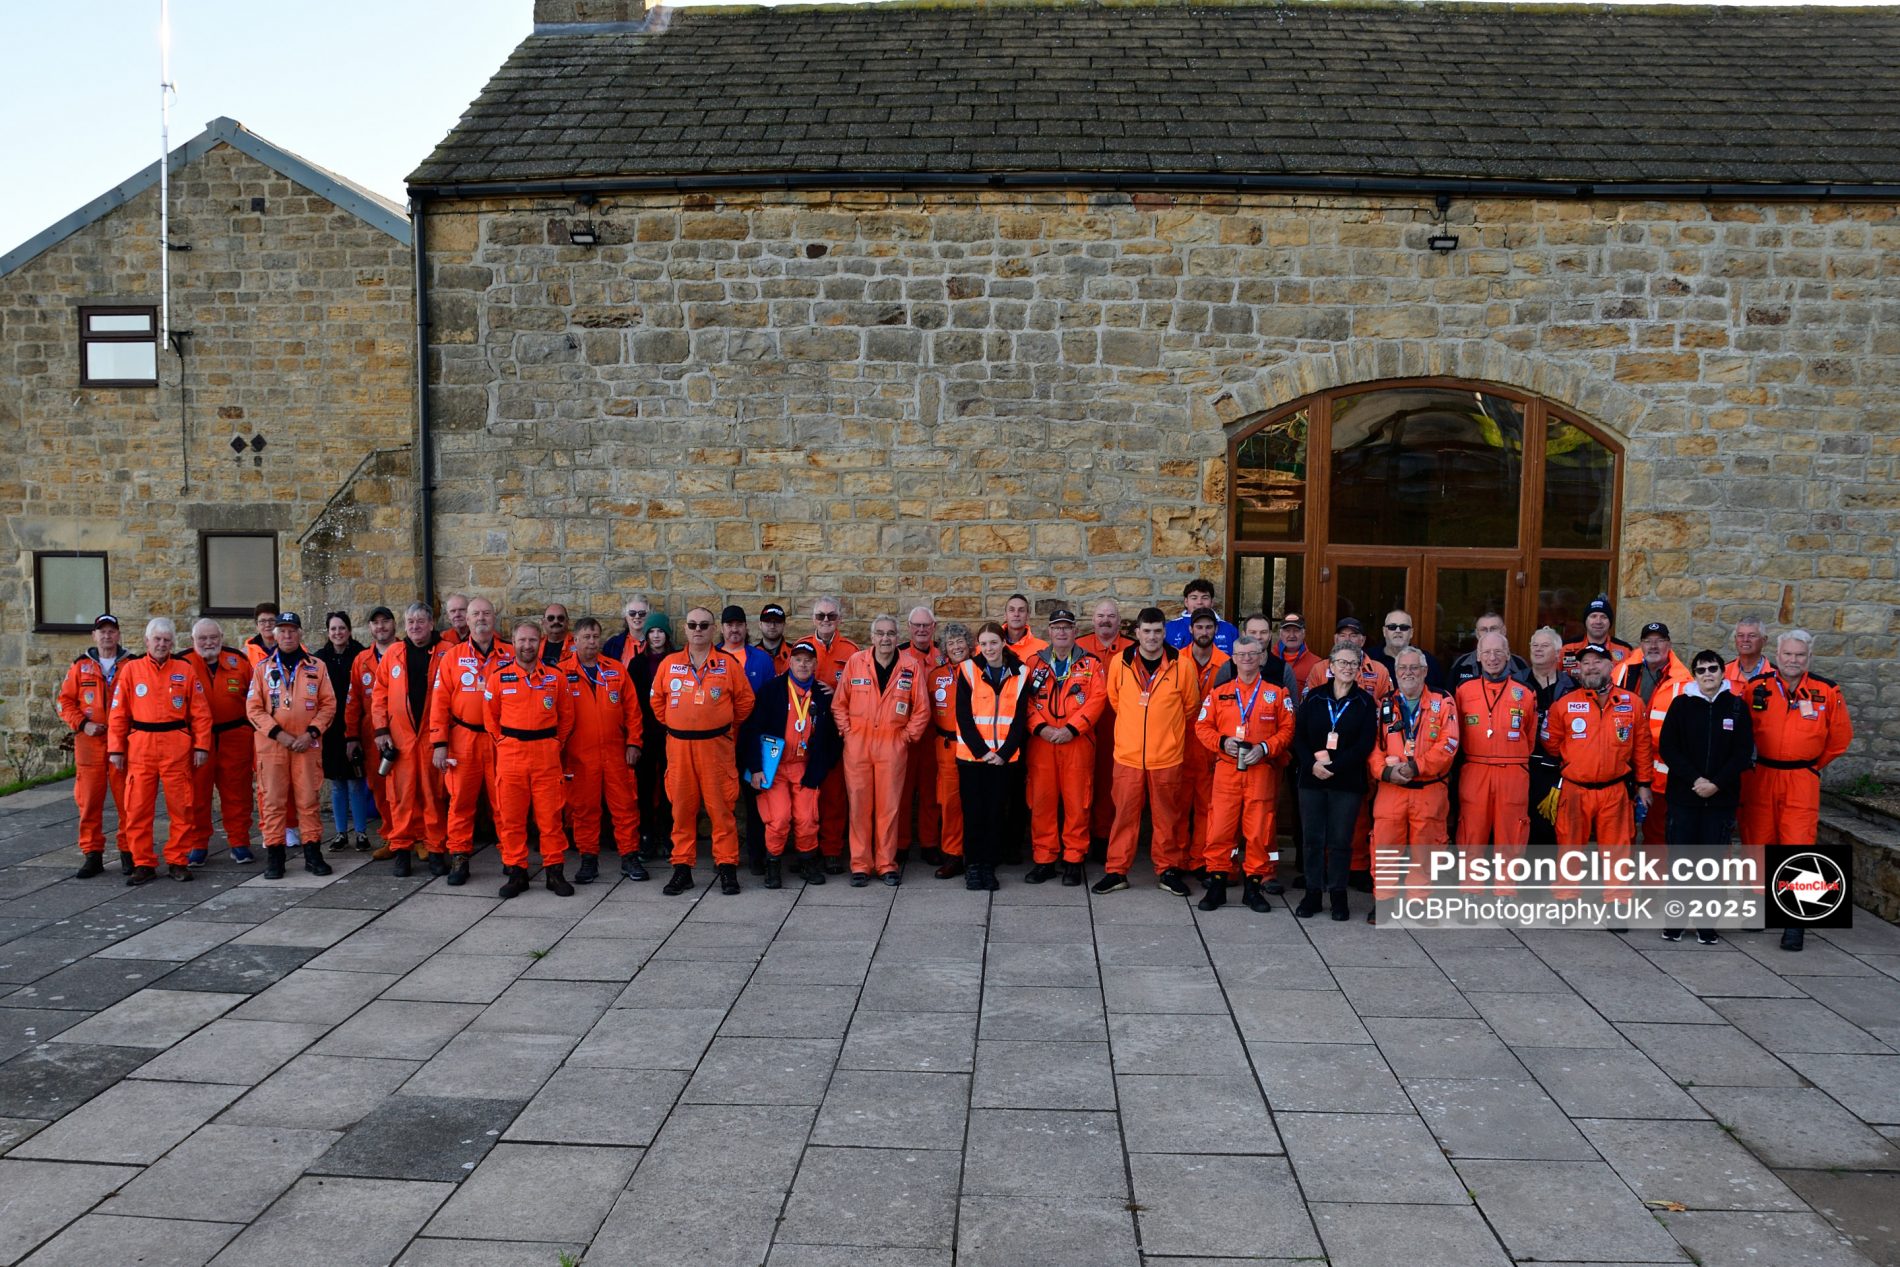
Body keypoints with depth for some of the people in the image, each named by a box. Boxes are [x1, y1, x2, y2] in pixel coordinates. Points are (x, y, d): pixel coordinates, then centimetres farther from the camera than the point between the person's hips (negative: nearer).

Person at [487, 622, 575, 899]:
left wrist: (556, 745, 8)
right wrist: (502, 744, 7)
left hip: (546, 754, 0)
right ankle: (515, 872, 13)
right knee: (511, 816, 4)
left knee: (550, 814, 1)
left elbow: (566, 717, 11)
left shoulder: (555, 677, 4)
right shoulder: (498, 676, 3)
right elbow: (490, 717, 10)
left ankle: (555, 871, 10)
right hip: (510, 754, 0)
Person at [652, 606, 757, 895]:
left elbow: (744, 701, 7)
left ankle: (727, 867, 6)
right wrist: (674, 725, 13)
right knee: (682, 808, 6)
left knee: (721, 808, -1)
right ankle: (682, 868, 13)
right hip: (679, 746, 2)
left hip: (716, 746, -2)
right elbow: (656, 701, 15)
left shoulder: (728, 664, 1)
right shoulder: (669, 664, 6)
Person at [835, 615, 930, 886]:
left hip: (893, 745, 0)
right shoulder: (855, 662, 3)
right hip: (857, 743, 0)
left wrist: (908, 736, 2)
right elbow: (839, 704, 8)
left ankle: (886, 864, 12)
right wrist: (847, 731, 1)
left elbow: (922, 709, 6)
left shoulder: (911, 667, 2)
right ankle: (860, 865, 11)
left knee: (889, 805, 2)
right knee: (859, 804, 2)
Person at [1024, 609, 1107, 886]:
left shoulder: (1091, 664, 7)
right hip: (1041, 742, 1)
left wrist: (1072, 728, -14)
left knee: (1076, 801, 0)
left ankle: (1073, 860, 11)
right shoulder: (1034, 663, 11)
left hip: (1077, 742, -1)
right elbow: (1025, 699, 3)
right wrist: (1040, 728, -11)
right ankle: (1044, 860, 12)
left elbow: (1097, 699, -4)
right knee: (1041, 800, 3)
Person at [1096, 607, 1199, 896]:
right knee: (1124, 814, 6)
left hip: (1167, 756, 0)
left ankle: (1167, 869, 22)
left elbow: (1191, 706, 9)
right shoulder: (1120, 662, -2)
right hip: (1128, 754, 1)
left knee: (1167, 816, 9)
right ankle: (1117, 871, 15)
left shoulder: (1182, 665, -5)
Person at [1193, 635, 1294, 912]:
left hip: (1262, 771, -1)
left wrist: (1265, 748, -12)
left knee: (1259, 830, 1)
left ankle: (1254, 886, 14)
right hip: (1226, 769, 1)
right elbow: (1202, 726, 9)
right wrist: (1222, 742, -9)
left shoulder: (1277, 692, 7)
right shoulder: (1219, 692, 10)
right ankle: (1217, 884, 8)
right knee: (1219, 827, -2)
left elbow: (1288, 729, 3)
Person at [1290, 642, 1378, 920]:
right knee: (1312, 837, 5)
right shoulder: (1314, 697, 5)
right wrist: (1312, 764, -14)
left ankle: (1338, 894, 15)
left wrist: (1333, 767, -15)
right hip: (1311, 779, 2)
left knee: (1340, 840, 3)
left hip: (1347, 781, -1)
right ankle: (1312, 892, 15)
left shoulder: (1366, 702, 1)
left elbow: (1365, 744, -7)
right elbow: (1299, 736, 3)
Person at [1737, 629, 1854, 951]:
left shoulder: (1827, 692, 0)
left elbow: (1840, 736, 11)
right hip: (1759, 779, 1)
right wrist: (1750, 761, 9)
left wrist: (1813, 764, 15)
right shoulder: (1757, 687, 0)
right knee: (1758, 843, 9)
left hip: (1801, 781, -1)